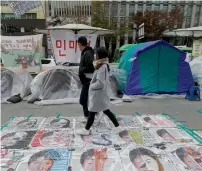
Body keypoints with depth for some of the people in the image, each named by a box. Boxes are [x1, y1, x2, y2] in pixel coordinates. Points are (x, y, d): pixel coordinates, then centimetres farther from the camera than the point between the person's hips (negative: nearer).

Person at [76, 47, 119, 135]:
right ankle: (117, 125, 30)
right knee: (106, 110, 20)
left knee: (92, 112, 6)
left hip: (99, 94, -10)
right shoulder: (103, 65, 5)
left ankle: (86, 130, 24)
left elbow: (100, 83, -27)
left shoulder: (102, 67, -25)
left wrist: (91, 86, -13)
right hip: (101, 94, 10)